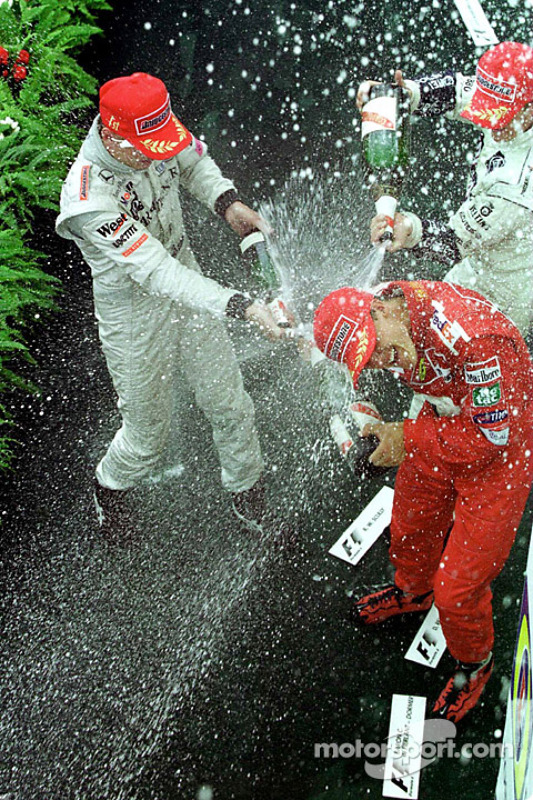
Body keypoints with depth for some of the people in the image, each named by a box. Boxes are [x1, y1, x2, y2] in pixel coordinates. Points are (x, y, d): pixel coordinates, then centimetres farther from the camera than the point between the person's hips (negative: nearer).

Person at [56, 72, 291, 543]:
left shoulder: (151, 132, -15)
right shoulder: (89, 200, -35)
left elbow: (193, 161, 8)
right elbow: (156, 273, -40)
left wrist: (227, 202, -11)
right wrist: (243, 307, -47)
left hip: (186, 281, 6)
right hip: (135, 315, -6)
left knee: (229, 404, 14)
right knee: (148, 436, 12)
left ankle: (250, 500, 38)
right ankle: (111, 489, 47)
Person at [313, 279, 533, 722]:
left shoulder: (472, 335, -39)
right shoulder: (377, 317, -16)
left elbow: (492, 436, -30)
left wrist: (409, 439, -22)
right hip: (445, 422, 7)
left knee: (458, 587, -1)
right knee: (410, 527, 26)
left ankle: (475, 663, 30)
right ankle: (413, 590, 60)